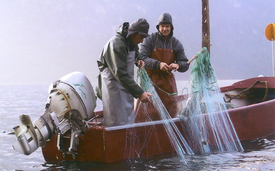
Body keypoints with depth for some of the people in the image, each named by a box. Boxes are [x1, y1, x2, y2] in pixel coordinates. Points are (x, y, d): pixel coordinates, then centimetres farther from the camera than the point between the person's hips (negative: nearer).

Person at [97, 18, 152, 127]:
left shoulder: (131, 42, 4)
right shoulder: (117, 44, -25)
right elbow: (121, 74, -30)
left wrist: (137, 60, 3)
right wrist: (139, 93, -33)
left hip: (126, 83, 9)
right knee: (117, 122, -9)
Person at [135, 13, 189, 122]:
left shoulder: (176, 44, 6)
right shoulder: (150, 39, -4)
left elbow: (185, 64, 4)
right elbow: (142, 58, -13)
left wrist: (177, 65, -20)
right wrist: (158, 64, -27)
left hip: (167, 80, 3)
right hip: (150, 78, -3)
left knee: (170, 111, 6)